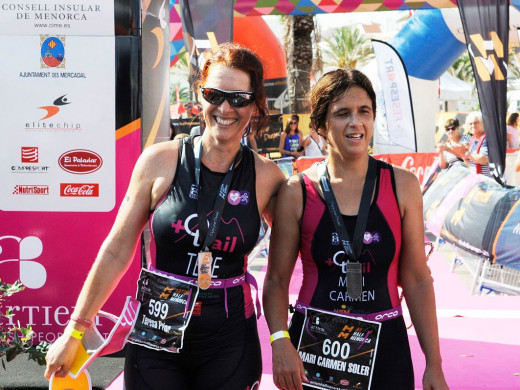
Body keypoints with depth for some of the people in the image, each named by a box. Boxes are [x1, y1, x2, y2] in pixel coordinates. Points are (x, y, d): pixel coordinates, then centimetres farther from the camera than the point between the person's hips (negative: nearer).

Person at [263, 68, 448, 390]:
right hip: (312, 344, -1)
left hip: (385, 344, 1)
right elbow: (276, 279, -2)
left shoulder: (402, 185, -1)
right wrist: (280, 342, -18)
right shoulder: (297, 192, -5)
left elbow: (417, 279, 1)